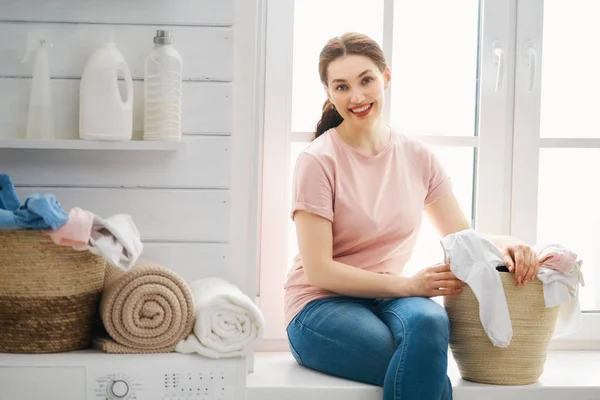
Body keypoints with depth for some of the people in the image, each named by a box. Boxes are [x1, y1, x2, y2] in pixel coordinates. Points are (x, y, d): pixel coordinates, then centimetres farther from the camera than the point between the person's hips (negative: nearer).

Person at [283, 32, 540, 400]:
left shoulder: (417, 158, 7)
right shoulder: (318, 161, -7)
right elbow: (318, 271, -12)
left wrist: (505, 244, -14)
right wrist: (408, 285, -21)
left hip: (389, 300, 4)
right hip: (322, 308, -4)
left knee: (430, 321, -35)